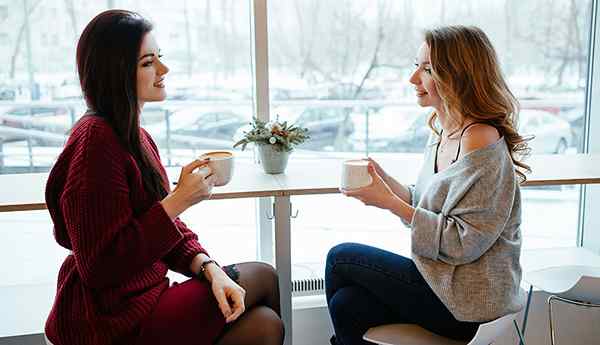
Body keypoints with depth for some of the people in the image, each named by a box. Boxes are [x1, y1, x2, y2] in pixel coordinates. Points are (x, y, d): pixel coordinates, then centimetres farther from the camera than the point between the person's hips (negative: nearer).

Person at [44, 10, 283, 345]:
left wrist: (209, 268, -8)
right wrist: (179, 200, -23)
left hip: (146, 292, 7)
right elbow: (100, 266, -23)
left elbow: (167, 224, 9)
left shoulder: (136, 136, 8)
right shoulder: (95, 140, -21)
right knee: (263, 277, 2)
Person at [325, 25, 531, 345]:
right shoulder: (442, 132, 6)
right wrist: (386, 182, -6)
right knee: (346, 304, -6)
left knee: (340, 258, -1)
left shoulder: (482, 143, -23)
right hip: (444, 279, 7)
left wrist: (390, 202, -22)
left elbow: (463, 243, -22)